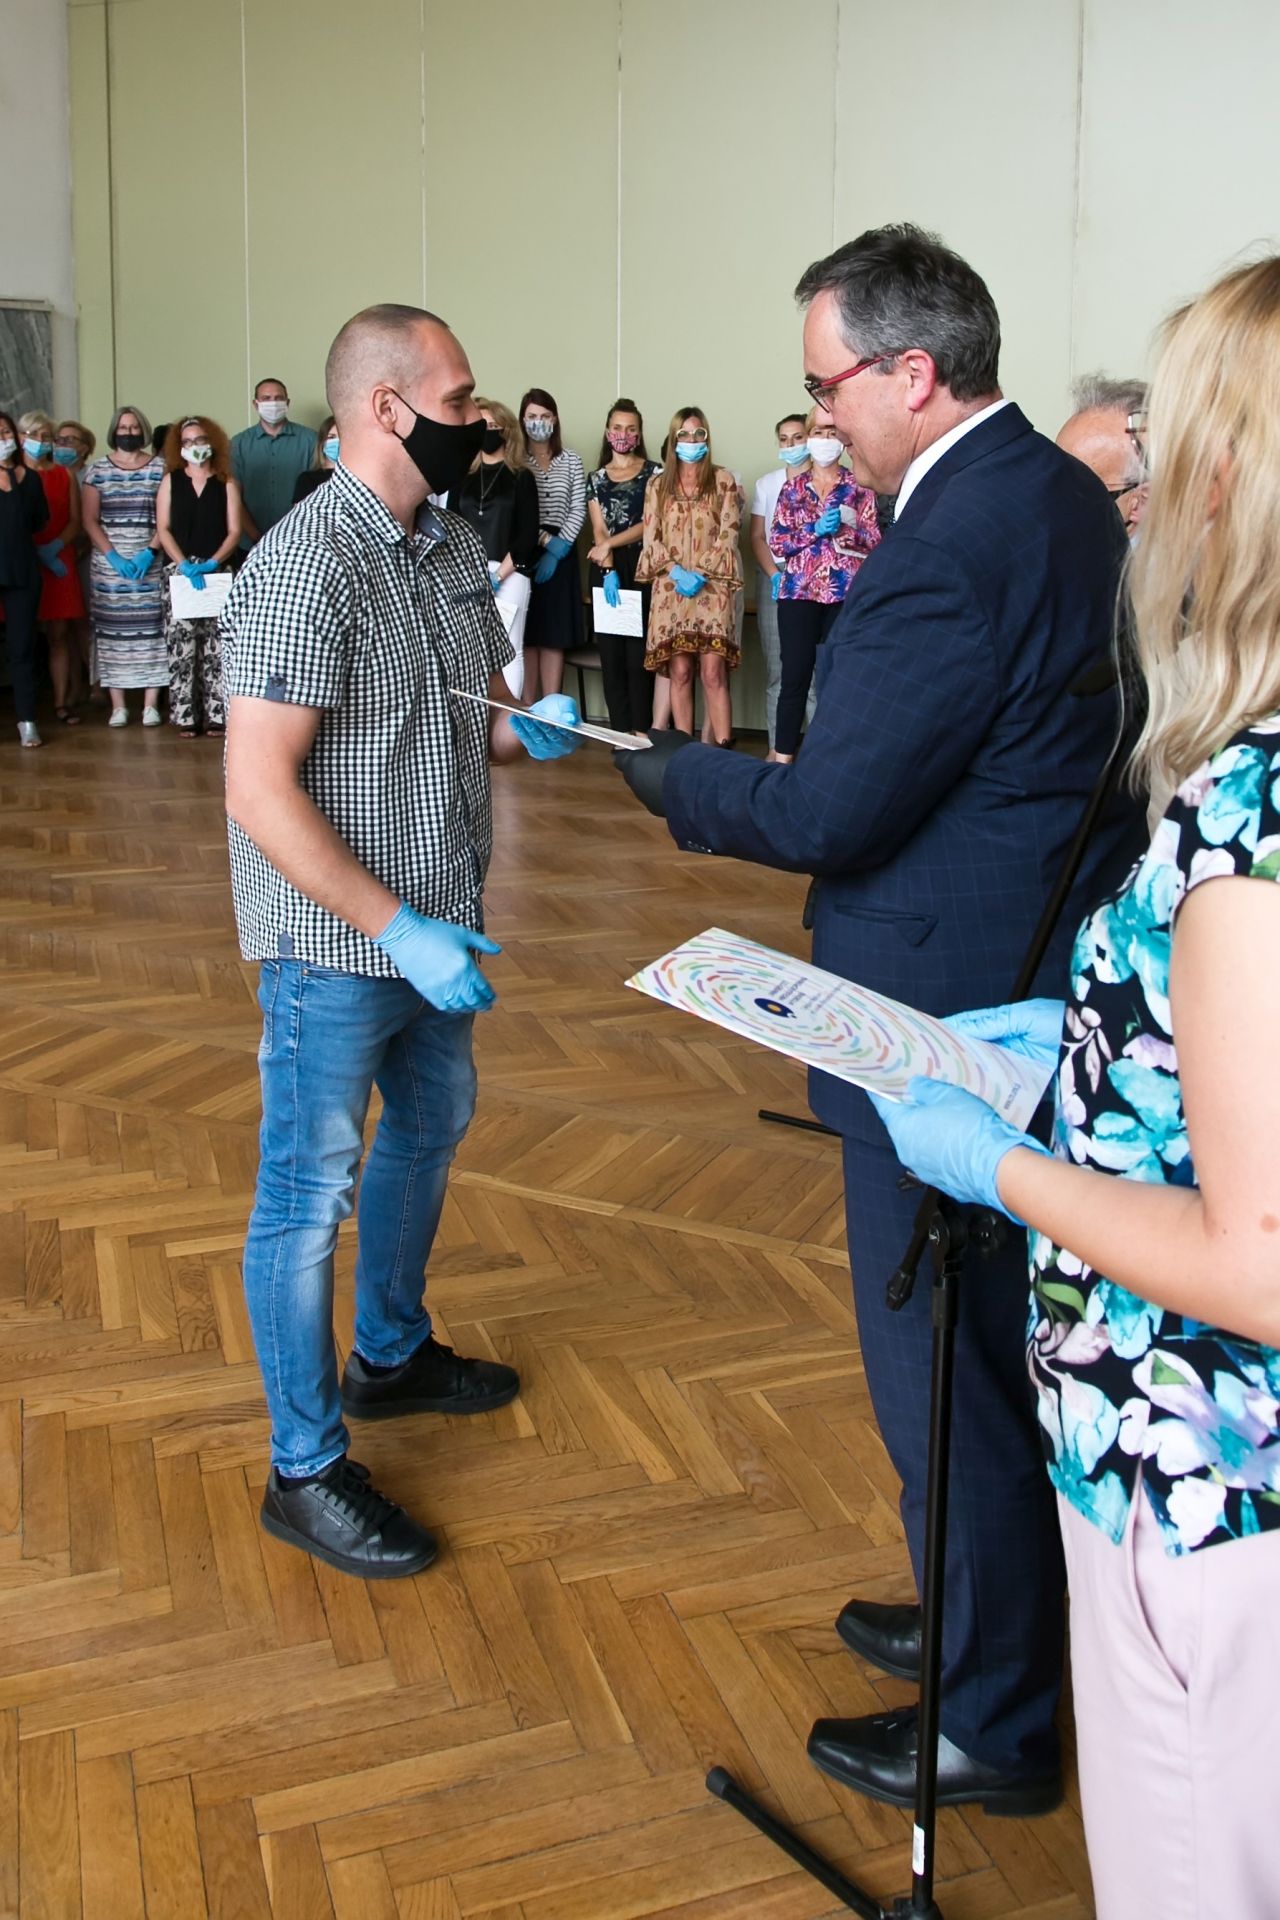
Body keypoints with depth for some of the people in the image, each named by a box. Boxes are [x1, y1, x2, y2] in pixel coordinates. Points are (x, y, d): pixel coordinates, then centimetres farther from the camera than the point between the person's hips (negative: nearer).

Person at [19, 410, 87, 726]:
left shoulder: (65, 475, 11)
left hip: (60, 561, 1)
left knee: (59, 633, -3)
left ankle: (62, 703, -3)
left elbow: (76, 521, 6)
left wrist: (54, 546, -10)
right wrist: (38, 553, -11)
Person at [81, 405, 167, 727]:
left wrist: (150, 551, -12)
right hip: (109, 564, 1)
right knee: (111, 631, -3)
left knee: (150, 630, -5)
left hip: (150, 563, -1)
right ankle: (118, 705, 1)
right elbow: (90, 520, 4)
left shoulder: (160, 469, 6)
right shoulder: (98, 470, 8)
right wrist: (112, 555, -8)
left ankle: (151, 704, -1)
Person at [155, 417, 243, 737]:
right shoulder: (171, 480, 9)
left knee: (216, 648, -4)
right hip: (179, 571, 1)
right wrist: (184, 564, -10)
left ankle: (216, 715, 0)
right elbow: (163, 528, 4)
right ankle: (185, 716, -1)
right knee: (181, 646, -4)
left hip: (218, 573, 0)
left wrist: (213, 562, -13)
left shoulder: (226, 483, 7)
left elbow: (234, 531, 2)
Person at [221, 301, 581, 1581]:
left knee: (429, 1129, 24)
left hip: (433, 926, 9)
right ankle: (306, 1471, 18)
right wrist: (398, 929, -27)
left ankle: (391, 1355, 46)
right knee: (310, 1192, 3)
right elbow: (259, 787, -25)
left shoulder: (454, 544, 6)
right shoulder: (305, 565, -21)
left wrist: (521, 731, -5)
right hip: (335, 946, -9)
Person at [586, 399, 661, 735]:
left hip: (641, 569, -3)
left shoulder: (654, 473, 5)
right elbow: (598, 531, 4)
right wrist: (609, 570, -11)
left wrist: (610, 543, -11)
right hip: (606, 572, 3)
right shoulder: (597, 479, 14)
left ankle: (640, 731, -4)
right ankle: (620, 732, 5)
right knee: (611, 656, 1)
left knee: (638, 655, -8)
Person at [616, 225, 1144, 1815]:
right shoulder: (1063, 492, 8)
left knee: (945, 1371, 5)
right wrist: (797, 772, 10)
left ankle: (994, 1727, 24)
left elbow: (826, 815, -22)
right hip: (1044, 991, 10)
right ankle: (995, 1623, 43)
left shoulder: (948, 550, -24)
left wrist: (663, 772, -6)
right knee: (1012, 1347, 23)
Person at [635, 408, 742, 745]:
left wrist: (700, 574, -12)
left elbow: (728, 535, 0)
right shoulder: (658, 484, 14)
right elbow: (651, 538, 7)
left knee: (713, 672, -13)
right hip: (670, 589, 2)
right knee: (680, 672, -1)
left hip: (712, 588, -2)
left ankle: (724, 748, -13)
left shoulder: (723, 481, 7)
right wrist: (676, 572, -9)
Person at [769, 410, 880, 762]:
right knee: (794, 677, -2)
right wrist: (815, 530, -10)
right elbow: (778, 542, 5)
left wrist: (845, 526, -16)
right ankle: (783, 757, 2)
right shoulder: (792, 488, 11)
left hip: (845, 593, -1)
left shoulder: (859, 487, 6)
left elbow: (874, 541, 2)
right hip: (799, 592, 1)